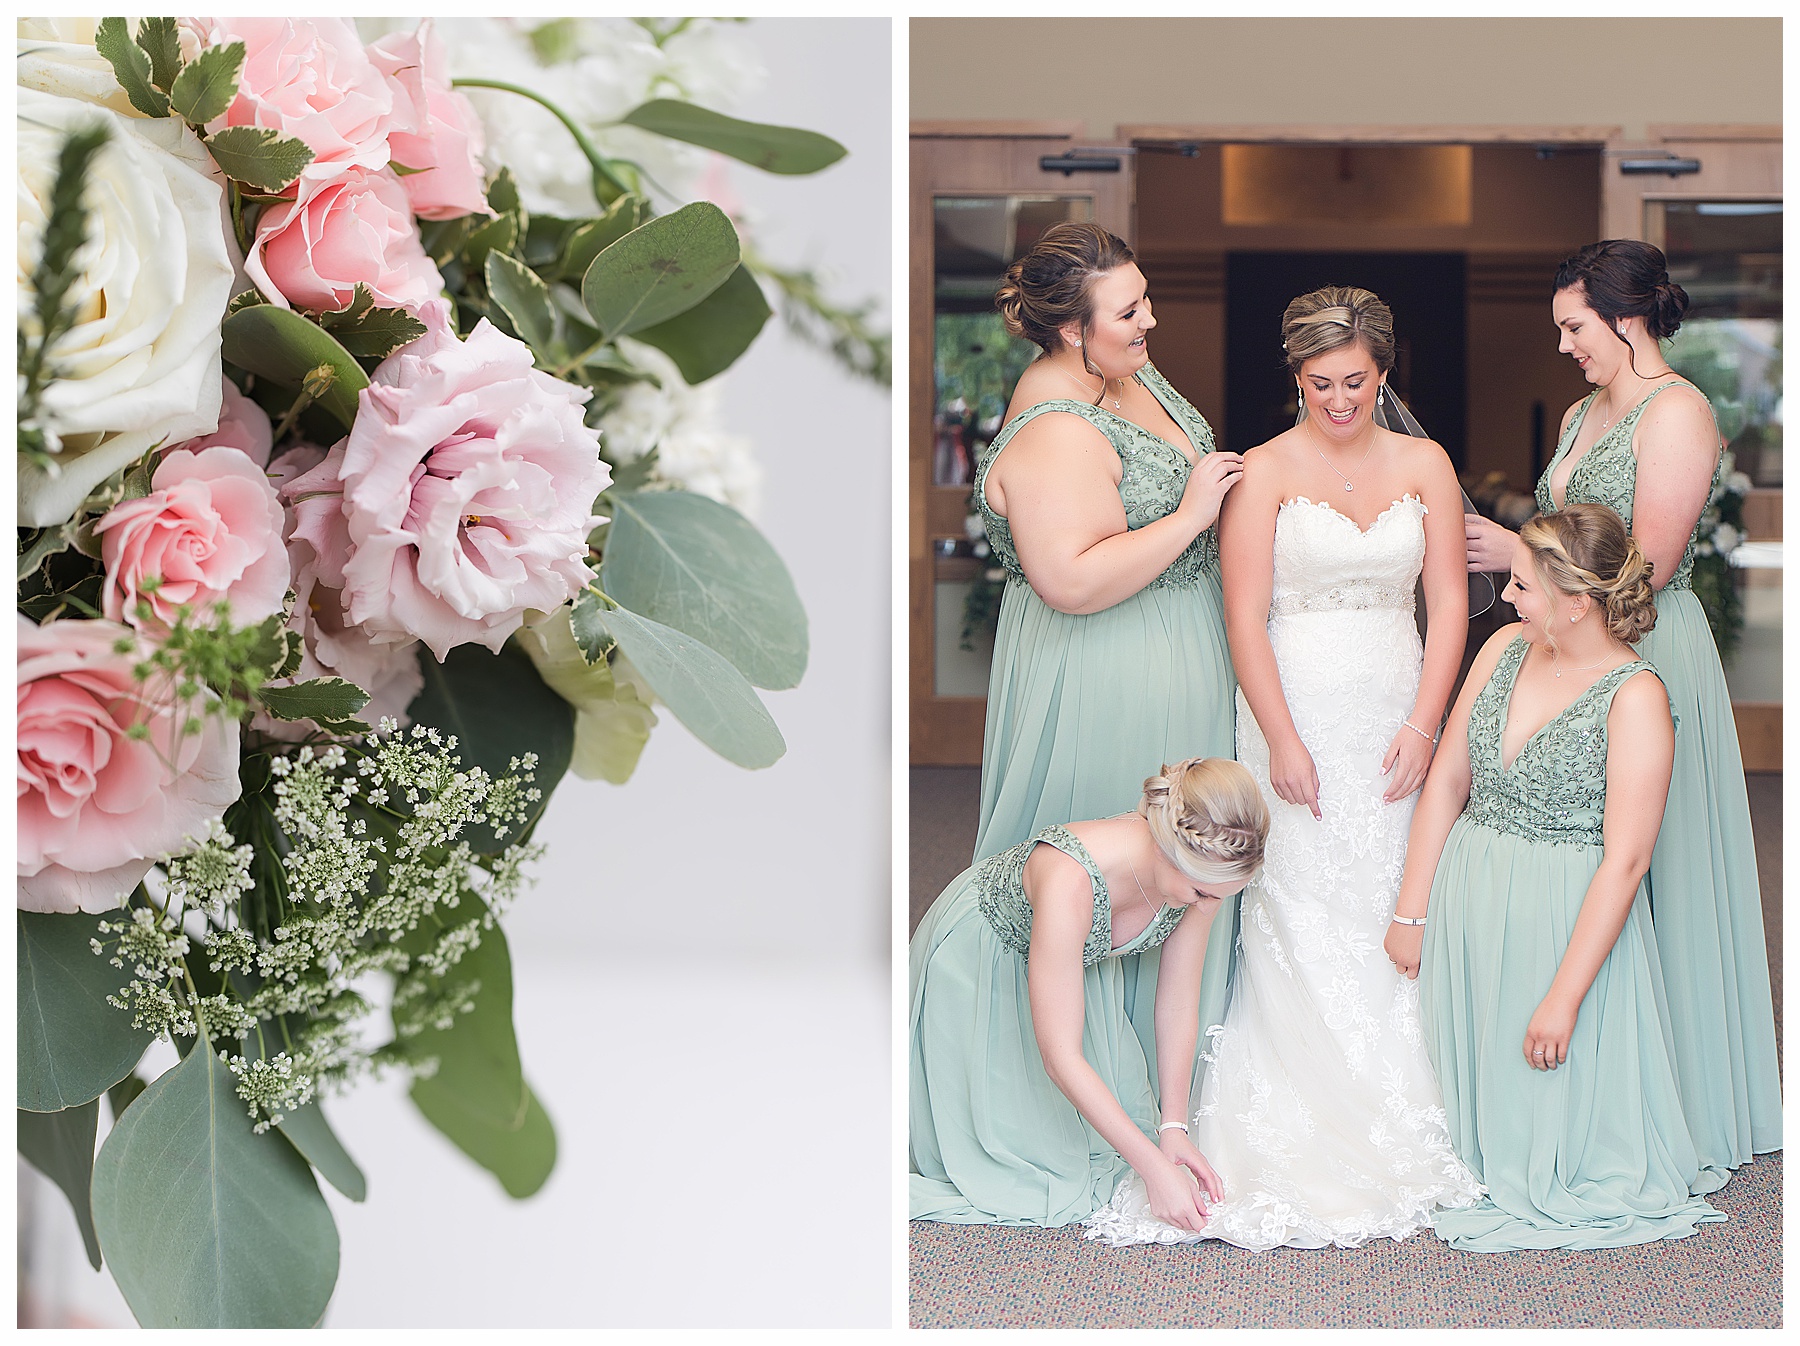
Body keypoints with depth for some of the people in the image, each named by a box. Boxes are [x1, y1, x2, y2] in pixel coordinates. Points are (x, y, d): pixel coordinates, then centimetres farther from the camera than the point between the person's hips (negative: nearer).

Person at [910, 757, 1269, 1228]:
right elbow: (1060, 1057, -40)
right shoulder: (1071, 880, -45)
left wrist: (1173, 1127, -17)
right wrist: (1155, 1167, -39)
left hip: (1080, 956, 5)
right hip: (978, 958, -5)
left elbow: (1178, 1005, -12)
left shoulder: (1201, 871, -27)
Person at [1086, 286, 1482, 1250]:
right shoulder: (1264, 472, -1)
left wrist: (1421, 725, -4)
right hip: (1295, 707, -3)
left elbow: (1448, 603, 6)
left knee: (1390, 908, 1)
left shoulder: (1425, 465, 9)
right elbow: (1245, 617, -5)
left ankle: (1393, 1126, 10)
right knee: (1303, 911, -7)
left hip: (1395, 709, 3)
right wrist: (1282, 738, -13)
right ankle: (1309, 1140, -3)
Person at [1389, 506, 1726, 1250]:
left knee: (1550, 1098, 3)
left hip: (1567, 919, -5)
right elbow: (1445, 782, 8)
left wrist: (1563, 997, -21)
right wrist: (1411, 911, 5)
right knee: (1467, 1068, 11)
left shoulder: (1636, 698, -16)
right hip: (1466, 901, 6)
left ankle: (1553, 1191, 25)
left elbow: (1624, 862, -19)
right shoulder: (1506, 649, 3)